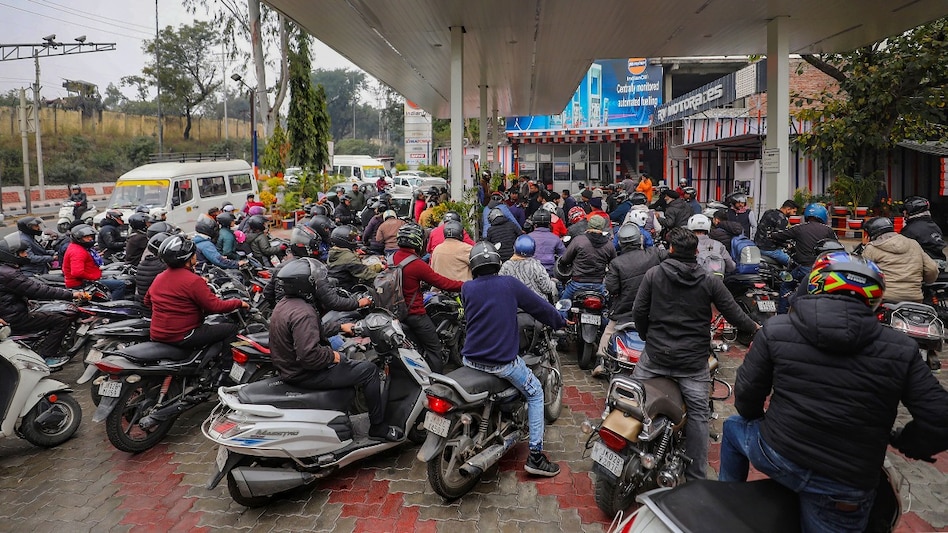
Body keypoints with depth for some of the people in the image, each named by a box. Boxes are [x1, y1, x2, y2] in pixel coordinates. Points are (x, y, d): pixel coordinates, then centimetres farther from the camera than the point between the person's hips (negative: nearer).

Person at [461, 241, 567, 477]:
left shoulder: (467, 288, 0)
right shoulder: (510, 283, -7)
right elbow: (540, 306, 1)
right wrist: (560, 321, 19)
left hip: (471, 359, 4)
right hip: (503, 362, -4)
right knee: (535, 394, 16)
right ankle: (535, 456, 10)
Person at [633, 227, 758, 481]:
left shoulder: (653, 274, -2)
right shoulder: (710, 281, -2)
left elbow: (638, 311, -1)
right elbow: (733, 314, 4)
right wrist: (754, 327, 25)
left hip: (655, 355, 0)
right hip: (693, 362, 0)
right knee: (698, 414, 9)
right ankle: (696, 477, 12)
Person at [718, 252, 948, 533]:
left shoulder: (776, 329, -4)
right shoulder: (901, 349, -3)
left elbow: (747, 392, -1)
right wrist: (908, 445, 17)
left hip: (777, 456, 1)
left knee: (734, 427, 31)